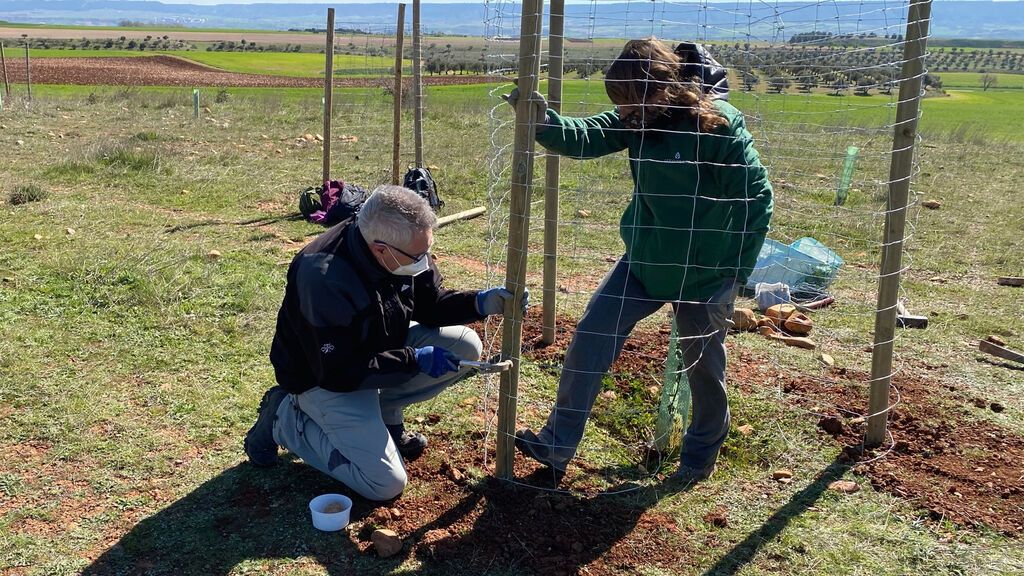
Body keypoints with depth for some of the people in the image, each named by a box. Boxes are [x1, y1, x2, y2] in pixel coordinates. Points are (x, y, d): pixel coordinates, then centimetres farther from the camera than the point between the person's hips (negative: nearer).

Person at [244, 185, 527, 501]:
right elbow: (337, 372, -31)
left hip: (380, 348, 7)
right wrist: (414, 360, -30)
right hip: (322, 378, -7)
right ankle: (284, 418, 3)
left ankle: (384, 412, 7)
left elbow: (431, 304, 0)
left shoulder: (407, 248, -15)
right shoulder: (324, 279, -36)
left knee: (464, 347, -12)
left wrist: (481, 302, -19)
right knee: (386, 484, -14)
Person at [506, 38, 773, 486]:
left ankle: (701, 455, 38)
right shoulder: (637, 120, -5)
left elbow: (757, 196, -17)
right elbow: (585, 137, -16)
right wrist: (543, 119, -36)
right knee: (590, 336, -1)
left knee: (702, 364, 12)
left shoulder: (718, 124, -20)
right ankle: (556, 447, 9)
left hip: (705, 273, -5)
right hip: (644, 261, 5)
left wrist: (737, 268, -15)